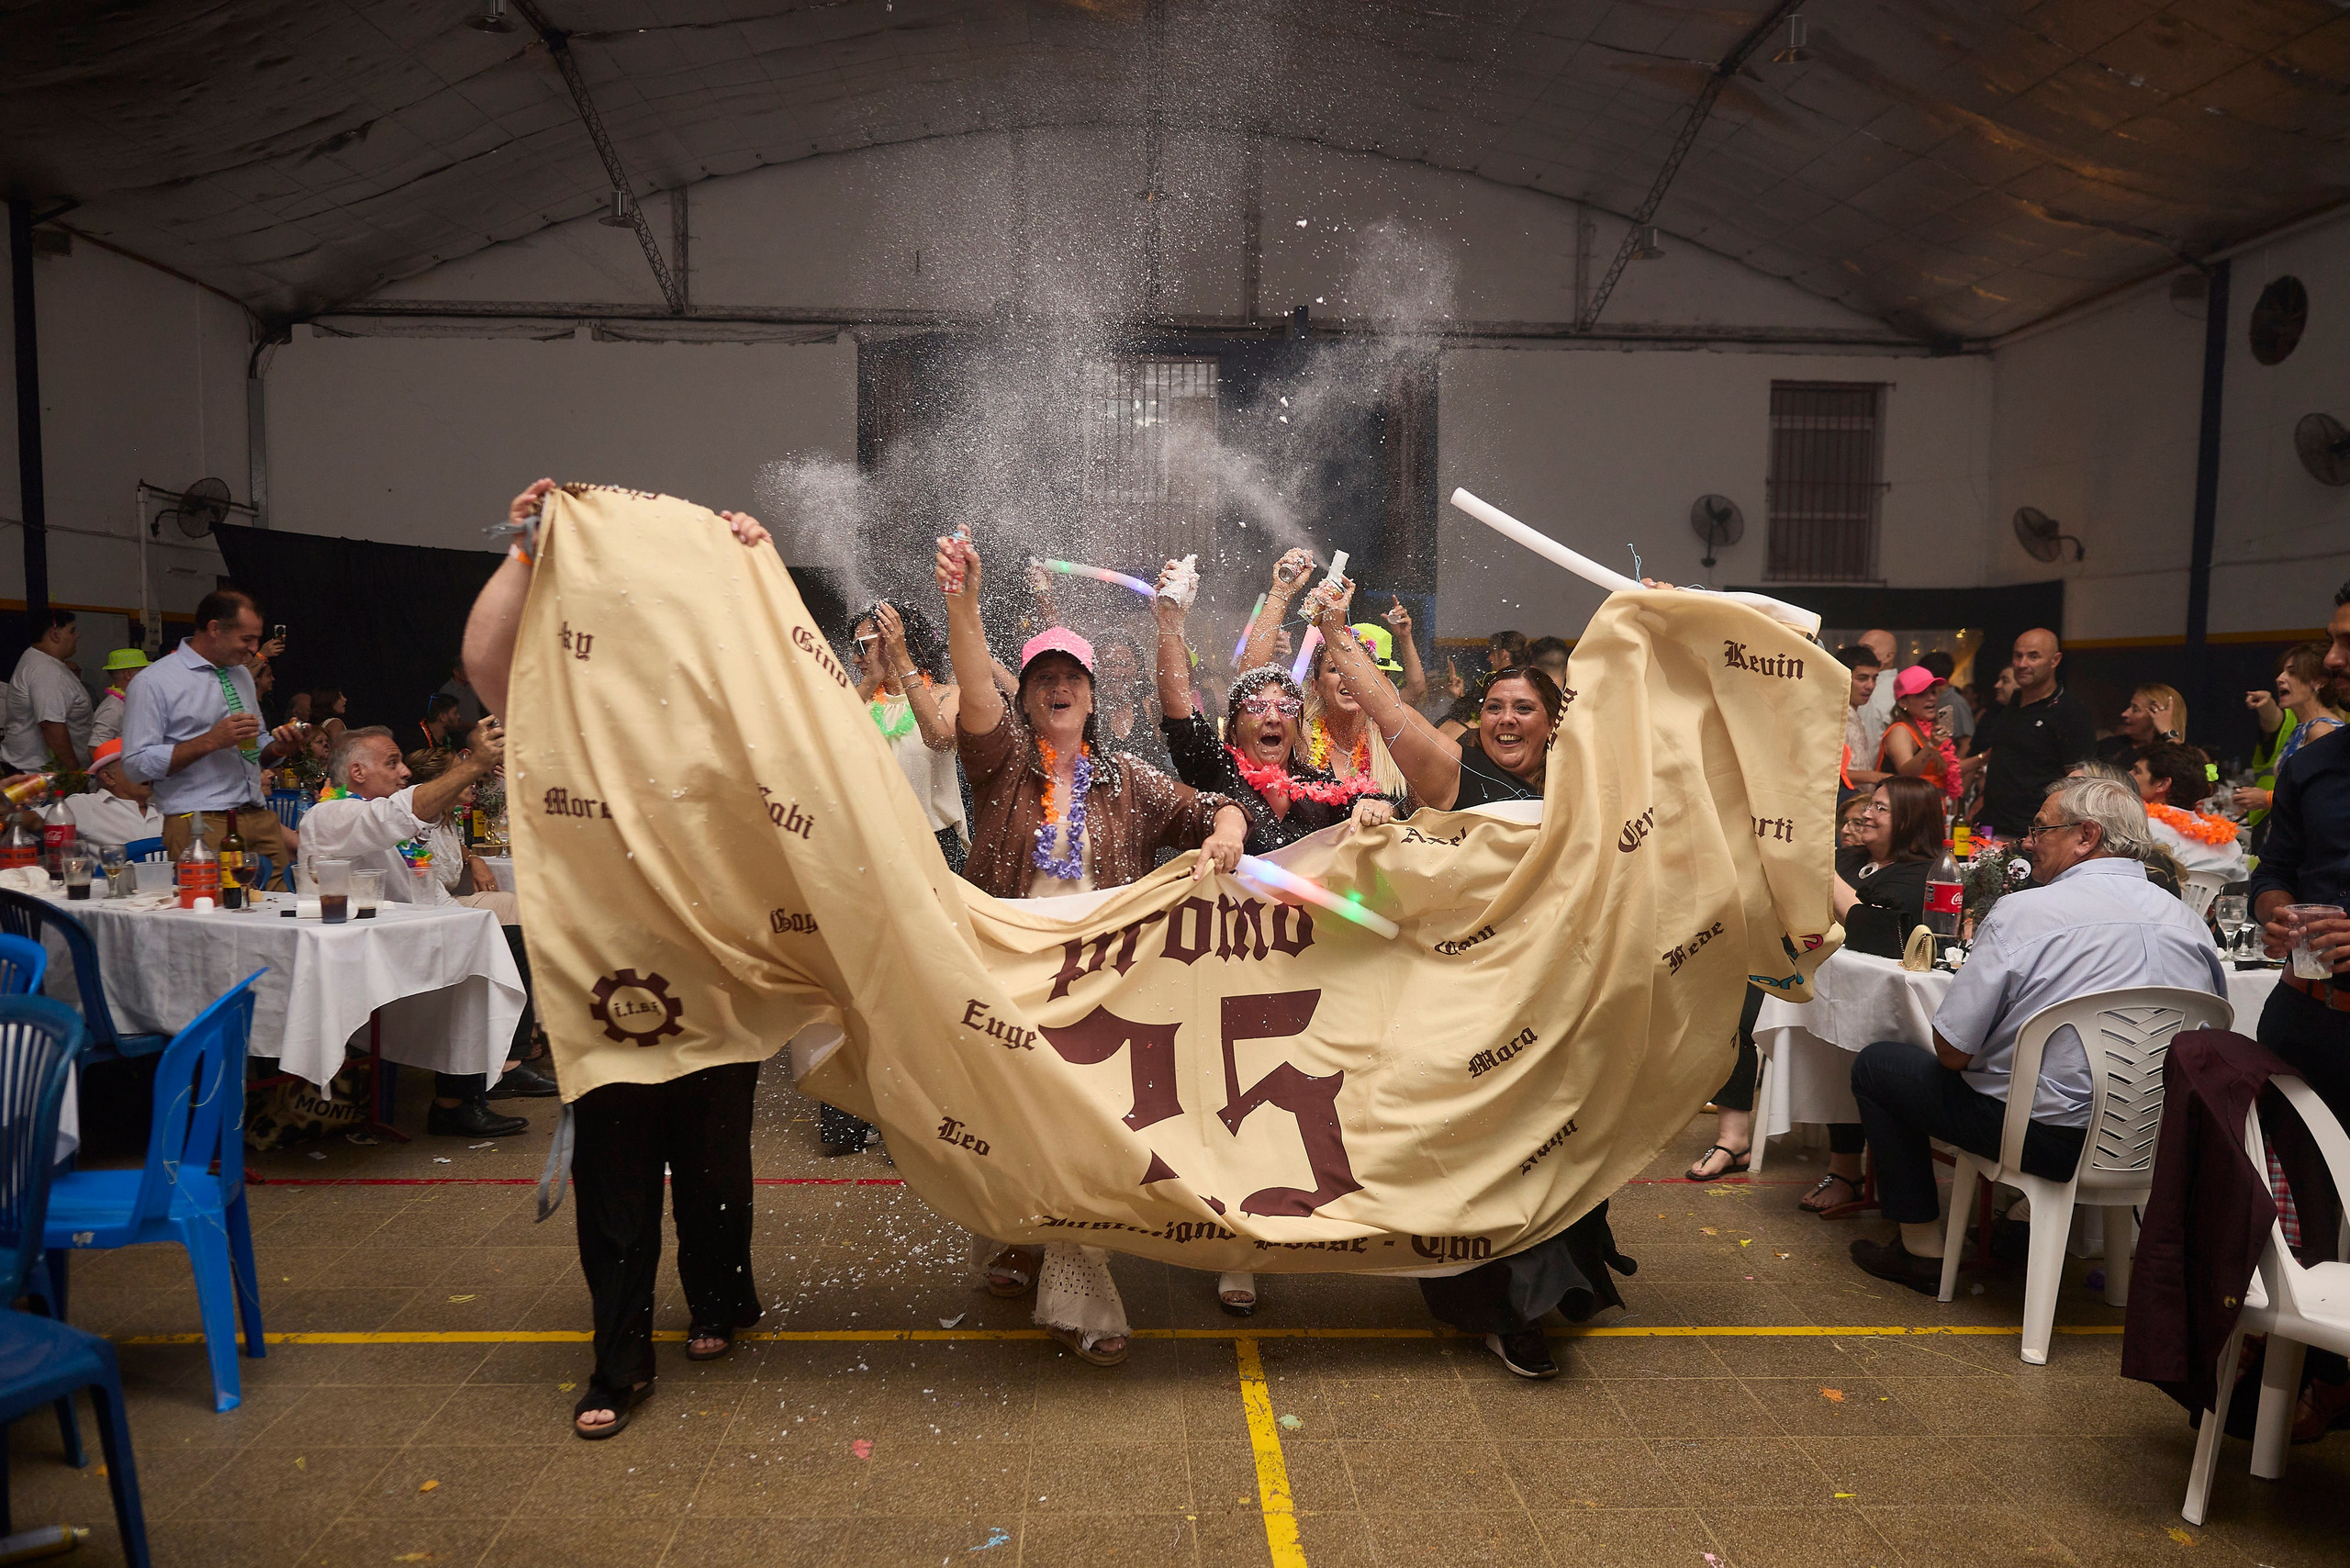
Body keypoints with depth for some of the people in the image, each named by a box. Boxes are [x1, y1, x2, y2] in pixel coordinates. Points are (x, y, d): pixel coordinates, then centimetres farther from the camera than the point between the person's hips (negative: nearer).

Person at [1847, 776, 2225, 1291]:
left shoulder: (2022, 912, -16)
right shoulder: (2188, 921, 2)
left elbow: (1953, 1052, -14)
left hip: (2055, 1140, -7)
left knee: (1877, 1063, 11)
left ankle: (1920, 1249, 17)